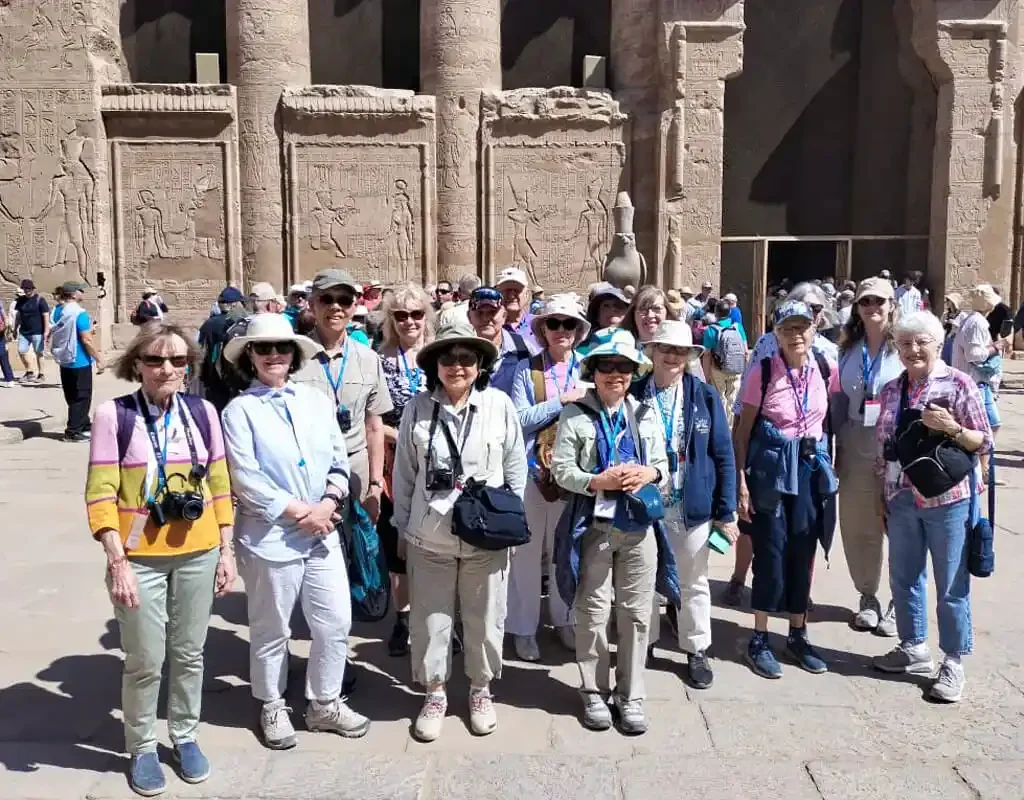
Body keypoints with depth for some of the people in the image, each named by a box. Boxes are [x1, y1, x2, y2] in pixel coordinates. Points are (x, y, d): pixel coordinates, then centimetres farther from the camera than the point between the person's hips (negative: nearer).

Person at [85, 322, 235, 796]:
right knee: (145, 662, 7)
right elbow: (100, 494, -10)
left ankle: (185, 736, 36)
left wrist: (226, 551, 5)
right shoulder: (114, 415, -9)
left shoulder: (202, 412, 1)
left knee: (189, 654, 15)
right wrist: (117, 561, -15)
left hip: (198, 554, 3)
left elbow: (220, 486, 6)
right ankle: (141, 748, 29)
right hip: (140, 559, -3)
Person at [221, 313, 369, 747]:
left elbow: (339, 460, 7)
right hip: (269, 537, -4)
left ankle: (324, 704, 30)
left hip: (323, 533, 4)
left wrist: (328, 503, -11)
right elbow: (246, 479, -14)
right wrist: (300, 511, -15)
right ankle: (273, 707, 33)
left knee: (336, 624, 10)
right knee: (271, 631, 11)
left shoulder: (316, 400, 7)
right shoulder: (240, 409, -6)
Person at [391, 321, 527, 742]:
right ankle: (435, 692, 30)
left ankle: (480, 689, 34)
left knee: (484, 617, 13)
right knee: (430, 618, 10)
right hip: (429, 535, 0)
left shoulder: (499, 405, -5)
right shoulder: (418, 408, -5)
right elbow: (404, 472, 3)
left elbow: (515, 468, 3)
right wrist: (403, 526, 6)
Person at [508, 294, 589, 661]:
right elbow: (519, 420, -9)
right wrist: (562, 400, -15)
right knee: (527, 551, 3)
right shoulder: (526, 369, -1)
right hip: (532, 469, -2)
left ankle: (563, 619, 29)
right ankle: (523, 627, 16)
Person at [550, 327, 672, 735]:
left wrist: (649, 474, -11)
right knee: (593, 613, 6)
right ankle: (594, 692, 22)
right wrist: (599, 481, -21)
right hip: (594, 525, -3)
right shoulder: (575, 415, -4)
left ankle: (630, 696, 21)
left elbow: (664, 466, 11)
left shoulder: (646, 415, 9)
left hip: (639, 525, 3)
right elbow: (561, 469, -7)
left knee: (636, 613, 8)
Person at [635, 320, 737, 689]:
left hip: (692, 505, 0)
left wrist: (726, 510, -4)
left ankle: (696, 652, 28)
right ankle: (644, 643, 32)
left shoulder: (705, 395, -4)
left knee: (693, 581, 13)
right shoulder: (634, 395, -4)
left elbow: (723, 455, -2)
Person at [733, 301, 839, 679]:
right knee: (771, 553, 0)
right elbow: (742, 430, -7)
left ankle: (797, 634, 25)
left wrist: (830, 463, 6)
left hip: (812, 468, 3)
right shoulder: (762, 372, -9)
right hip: (771, 468, -3)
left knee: (803, 553, 10)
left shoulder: (827, 369, -1)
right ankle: (759, 639, 14)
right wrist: (741, 481, -10)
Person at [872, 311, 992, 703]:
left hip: (947, 499, -5)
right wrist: (881, 497, 10)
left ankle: (953, 662, 16)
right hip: (901, 500, 5)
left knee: (951, 584, 3)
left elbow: (984, 443, -5)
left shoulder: (959, 384, -6)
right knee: (903, 577, 14)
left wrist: (951, 428, -23)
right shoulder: (891, 389, 8)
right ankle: (913, 648, 31)